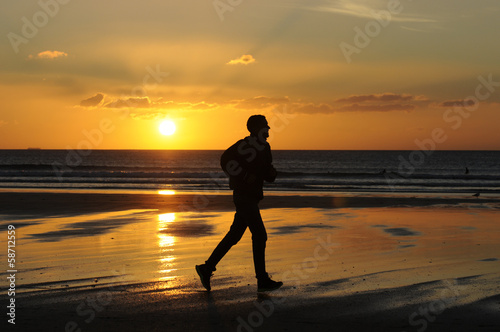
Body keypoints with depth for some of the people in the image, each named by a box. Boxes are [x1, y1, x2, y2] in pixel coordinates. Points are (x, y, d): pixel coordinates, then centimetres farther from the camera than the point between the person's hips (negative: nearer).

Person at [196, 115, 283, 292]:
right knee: (259, 236, -7)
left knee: (234, 236, 11)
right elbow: (226, 160, -20)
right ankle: (262, 281, -1)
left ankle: (207, 268, 18)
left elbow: (269, 176, 19)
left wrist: (271, 172, -4)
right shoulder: (246, 144, -11)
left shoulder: (263, 147, 17)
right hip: (244, 196, -9)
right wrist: (244, 177, -22)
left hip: (250, 197, 9)